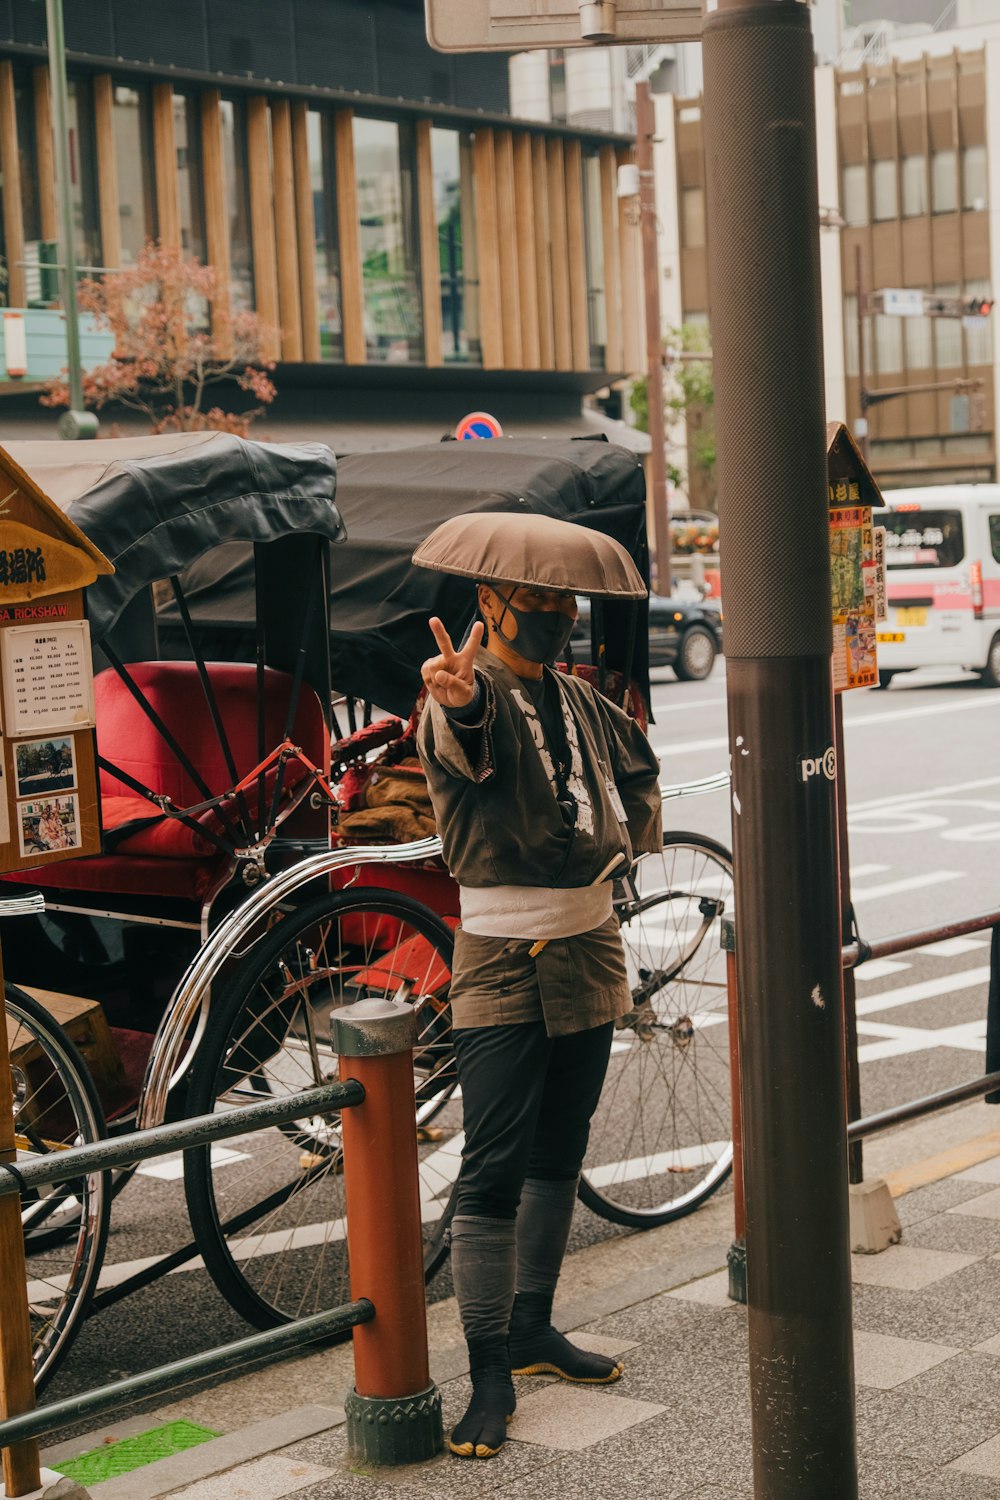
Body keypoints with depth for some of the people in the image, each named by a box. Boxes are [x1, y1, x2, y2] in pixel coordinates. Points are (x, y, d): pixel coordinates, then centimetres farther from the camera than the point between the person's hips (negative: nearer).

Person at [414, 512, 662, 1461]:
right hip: (502, 964, -7)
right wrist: (461, 704, -60)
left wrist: (631, 829, 11)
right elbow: (467, 738, -38)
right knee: (492, 1174, -9)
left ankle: (533, 1331, 29)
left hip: (588, 953, 7)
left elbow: (636, 768, 29)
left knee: (559, 1158, 15)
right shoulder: (468, 695, -12)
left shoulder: (582, 703, 10)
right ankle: (490, 1374, -3)